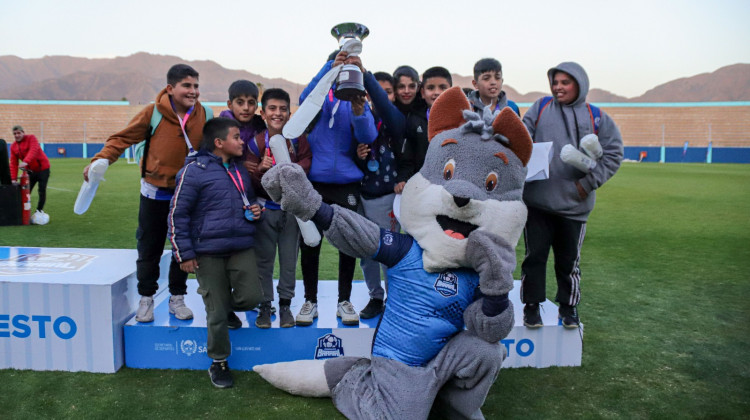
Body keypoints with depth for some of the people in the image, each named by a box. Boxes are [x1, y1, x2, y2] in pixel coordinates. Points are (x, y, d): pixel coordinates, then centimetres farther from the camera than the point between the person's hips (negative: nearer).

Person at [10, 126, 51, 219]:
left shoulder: (31, 138, -9)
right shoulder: (13, 146, 5)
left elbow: (34, 150, -28)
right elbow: (13, 163, 1)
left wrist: (26, 162, -43)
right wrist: (13, 178, -8)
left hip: (43, 168, -5)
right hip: (30, 171, 5)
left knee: (42, 190, -6)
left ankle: (39, 211, 7)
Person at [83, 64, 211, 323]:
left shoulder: (204, 116, -4)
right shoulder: (153, 113, -11)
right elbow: (123, 138, -6)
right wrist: (100, 160, -18)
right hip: (155, 193, -2)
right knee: (149, 249, 9)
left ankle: (177, 299, 27)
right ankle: (146, 299, 26)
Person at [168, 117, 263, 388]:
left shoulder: (240, 169, 13)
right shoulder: (195, 170, -7)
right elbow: (177, 214, -6)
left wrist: (254, 209, 6)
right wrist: (184, 254, -7)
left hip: (242, 247, 5)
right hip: (208, 252, -5)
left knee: (251, 297, -9)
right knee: (217, 314, 2)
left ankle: (224, 306, 28)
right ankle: (218, 363, 24)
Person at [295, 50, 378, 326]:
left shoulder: (357, 102, 4)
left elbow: (368, 136, -11)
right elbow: (305, 97, -20)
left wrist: (358, 111, -31)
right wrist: (330, 68, -33)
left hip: (347, 182, 1)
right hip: (313, 181, 0)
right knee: (309, 243, 5)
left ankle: (344, 301, 21)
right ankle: (310, 301, 21)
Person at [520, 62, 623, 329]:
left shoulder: (597, 118, 5)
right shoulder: (539, 109, 8)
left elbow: (613, 154, 2)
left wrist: (588, 183, -7)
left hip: (573, 205, 0)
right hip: (537, 201, 0)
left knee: (569, 259, 12)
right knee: (535, 256, 6)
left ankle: (568, 306, 29)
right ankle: (532, 305, 21)